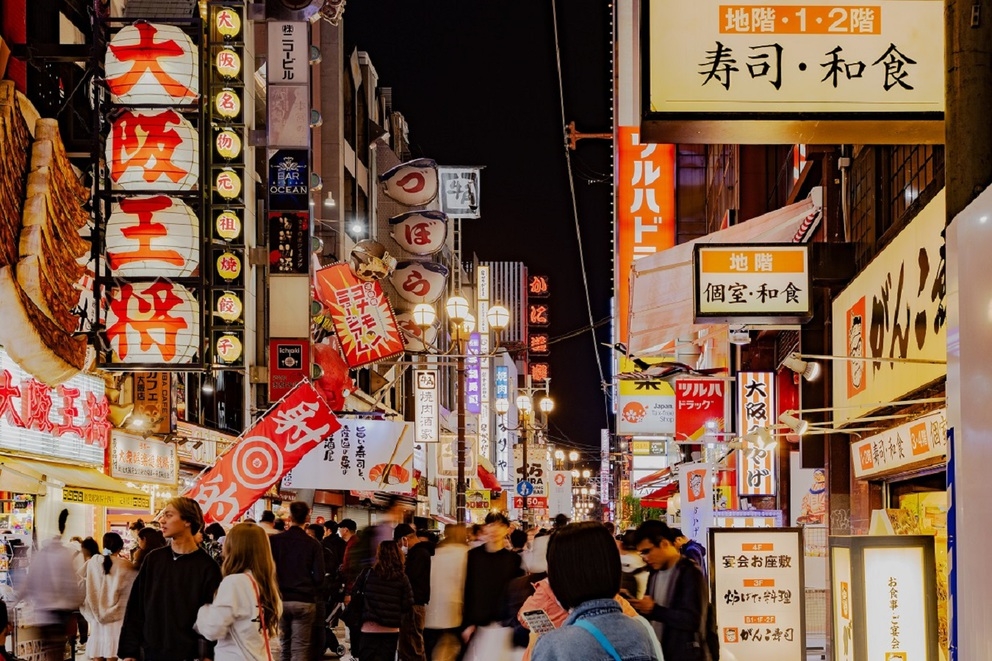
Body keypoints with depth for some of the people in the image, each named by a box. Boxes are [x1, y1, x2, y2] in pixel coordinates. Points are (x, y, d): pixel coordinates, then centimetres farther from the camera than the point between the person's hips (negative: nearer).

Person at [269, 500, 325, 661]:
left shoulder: (274, 540, -4)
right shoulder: (313, 544, -7)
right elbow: (319, 577, -8)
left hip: (280, 600, 2)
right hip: (305, 601, -2)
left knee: (285, 645, 17)